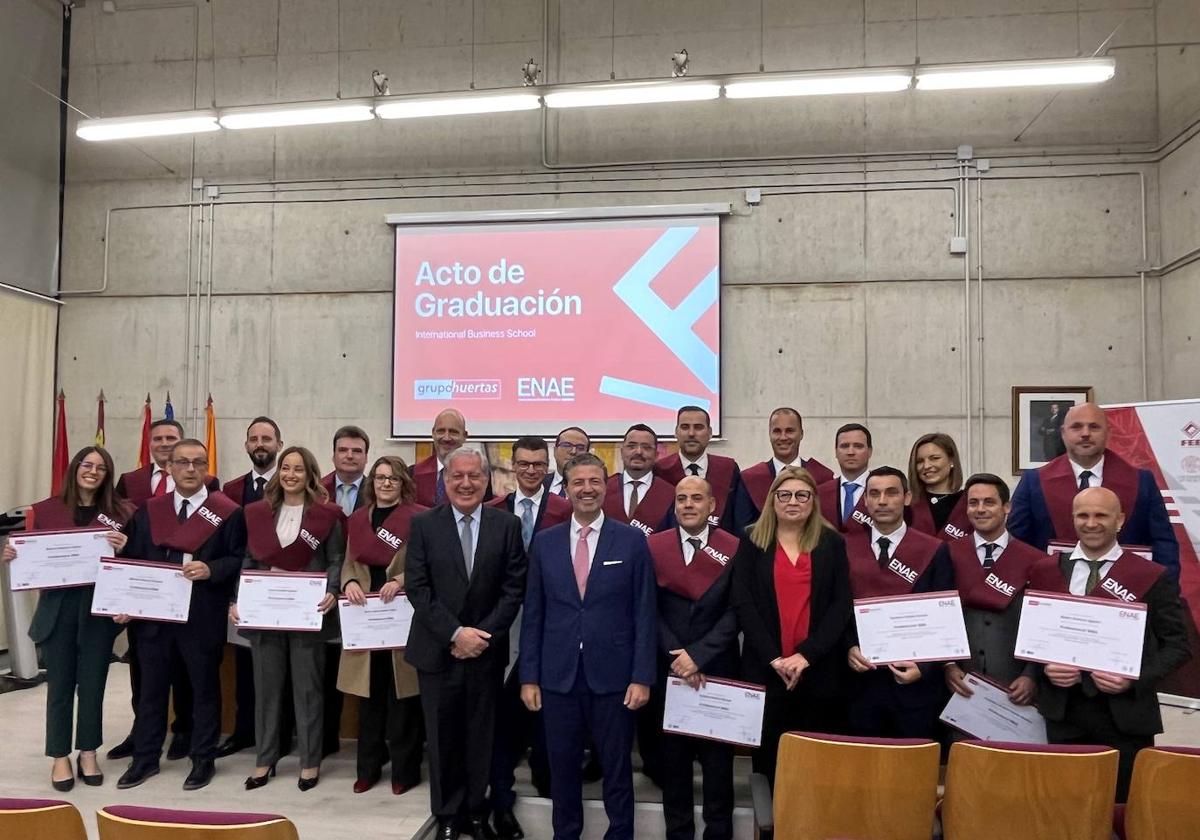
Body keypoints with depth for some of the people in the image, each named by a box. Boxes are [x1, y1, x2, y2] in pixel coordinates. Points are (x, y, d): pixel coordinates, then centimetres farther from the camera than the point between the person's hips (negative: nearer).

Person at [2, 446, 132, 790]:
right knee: (60, 684, 9)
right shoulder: (44, 510, 1)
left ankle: (88, 753, 25)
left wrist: (124, 548, -21)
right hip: (57, 607, 0)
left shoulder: (120, 513, -1)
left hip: (99, 608, 0)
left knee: (92, 683, 10)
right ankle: (60, 757, 23)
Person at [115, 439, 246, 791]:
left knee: (204, 687, 9)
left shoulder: (228, 512, -6)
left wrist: (210, 570, -23)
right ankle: (145, 757, 29)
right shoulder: (147, 511, 7)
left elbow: (241, 560, -7)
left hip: (203, 617, -3)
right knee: (151, 687, 14)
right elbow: (131, 561, 8)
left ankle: (203, 759, 23)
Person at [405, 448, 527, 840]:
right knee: (443, 736, 10)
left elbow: (514, 588, -2)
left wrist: (482, 634, -10)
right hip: (437, 650, 0)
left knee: (481, 736, 10)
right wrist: (455, 633, -12)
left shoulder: (507, 525, 0)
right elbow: (418, 588, -6)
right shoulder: (423, 524, -2)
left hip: (486, 650, 1)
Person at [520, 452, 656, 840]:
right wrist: (529, 676, 2)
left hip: (612, 675, -2)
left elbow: (644, 614, -3)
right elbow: (532, 614, 5)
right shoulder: (544, 542, 3)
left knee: (617, 768, 11)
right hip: (558, 676, 2)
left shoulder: (632, 540, -3)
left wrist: (641, 677, -7)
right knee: (563, 768, 13)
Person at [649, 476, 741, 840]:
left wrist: (699, 655, -15)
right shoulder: (653, 546, 2)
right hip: (668, 668, 2)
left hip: (717, 669, -1)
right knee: (673, 756, 10)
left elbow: (735, 612, -8)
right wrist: (676, 656, -10)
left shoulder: (734, 548, -4)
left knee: (717, 758, 8)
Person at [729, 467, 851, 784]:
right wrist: (773, 657, -11)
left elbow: (842, 603, -1)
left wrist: (806, 654, -11)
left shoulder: (832, 543, 6)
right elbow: (742, 602, -2)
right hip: (764, 668, 0)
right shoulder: (752, 541, 5)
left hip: (819, 669, 0)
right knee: (768, 755, 5)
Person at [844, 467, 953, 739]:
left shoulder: (935, 551, -1)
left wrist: (924, 666, -12)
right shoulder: (846, 547, 3)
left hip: (916, 681, -1)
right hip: (862, 679, 1)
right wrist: (849, 647, -10)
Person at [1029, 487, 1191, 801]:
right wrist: (1044, 666, -8)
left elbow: (1176, 645, 0)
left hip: (1125, 711, -2)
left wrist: (1135, 679, -14)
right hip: (1062, 709, 2)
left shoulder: (1154, 578, -1)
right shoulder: (1045, 571, 6)